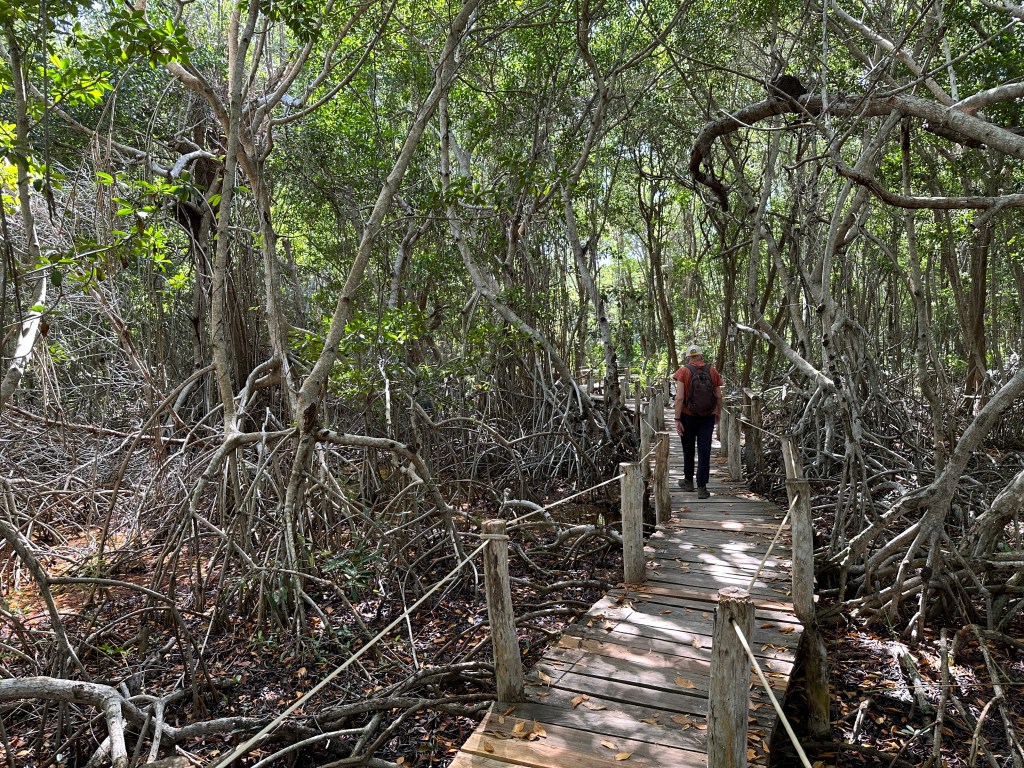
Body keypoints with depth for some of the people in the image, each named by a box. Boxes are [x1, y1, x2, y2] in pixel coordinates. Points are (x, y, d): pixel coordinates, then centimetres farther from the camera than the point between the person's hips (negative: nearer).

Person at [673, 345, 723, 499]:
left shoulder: (683, 371, -7)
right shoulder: (713, 371, 0)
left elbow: (679, 398, -13)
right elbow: (719, 396, 3)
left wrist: (677, 419, -10)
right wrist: (718, 413, 18)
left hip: (688, 417, -1)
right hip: (708, 417, 1)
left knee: (688, 449, 15)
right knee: (704, 450, 3)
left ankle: (688, 481, 30)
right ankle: (701, 487, 2)